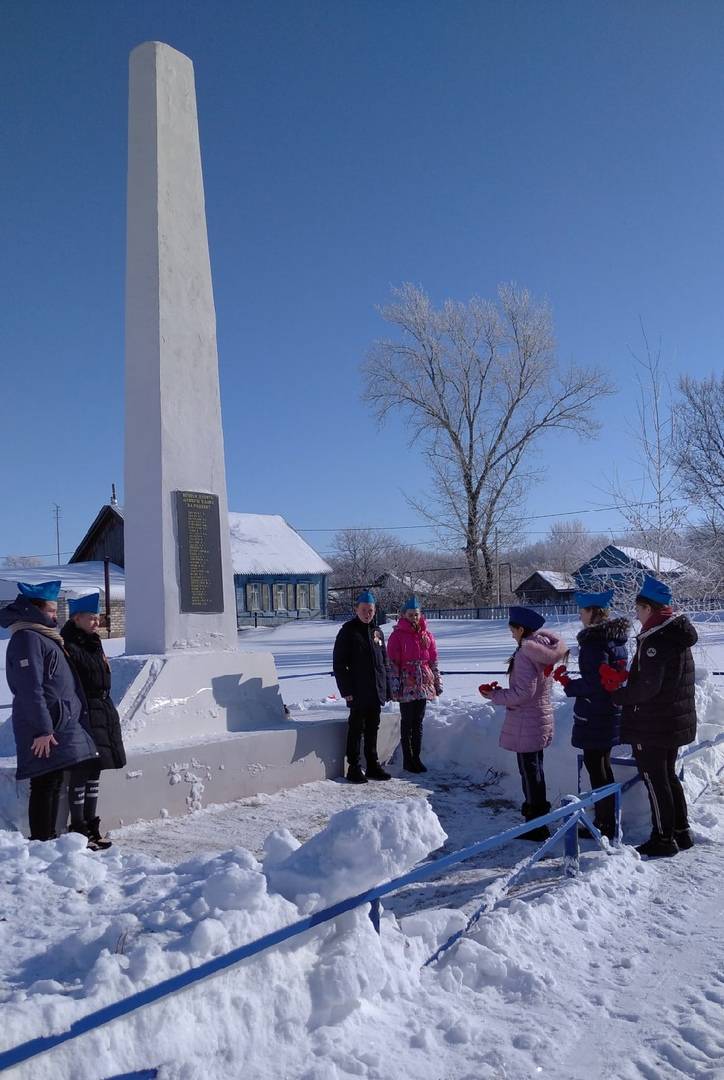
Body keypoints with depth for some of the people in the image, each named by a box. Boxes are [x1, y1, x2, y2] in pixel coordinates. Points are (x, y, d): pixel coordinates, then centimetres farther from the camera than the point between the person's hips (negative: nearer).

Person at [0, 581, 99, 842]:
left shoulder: (45, 636, 18)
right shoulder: (27, 638, -13)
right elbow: (30, 689, -20)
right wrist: (42, 730, -22)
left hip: (61, 724, 10)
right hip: (45, 731, -10)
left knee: (54, 783, 14)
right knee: (44, 785, -5)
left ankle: (49, 839, 22)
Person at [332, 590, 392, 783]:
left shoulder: (377, 632, 12)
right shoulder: (348, 631, -5)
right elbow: (339, 663, -8)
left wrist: (387, 688, 13)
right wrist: (346, 689, -14)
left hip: (376, 692, 6)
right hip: (358, 692, -6)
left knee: (372, 728, 13)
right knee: (356, 728, 1)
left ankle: (373, 765, 23)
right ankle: (354, 767, 9)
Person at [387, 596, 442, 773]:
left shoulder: (426, 635, 8)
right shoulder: (397, 635, -5)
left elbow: (433, 660, 12)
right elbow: (392, 663, -7)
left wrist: (437, 683, 10)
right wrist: (395, 686, -12)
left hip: (423, 685, 4)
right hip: (407, 685, -4)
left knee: (418, 722, 10)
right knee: (407, 722, 2)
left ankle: (416, 757, 19)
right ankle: (407, 760, 10)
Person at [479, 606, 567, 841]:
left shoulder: (525, 654, -21)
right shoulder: (543, 651, 8)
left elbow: (523, 693, -23)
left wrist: (495, 696, -11)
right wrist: (501, 692, 12)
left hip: (526, 724, -9)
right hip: (542, 718, 9)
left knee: (529, 772, 1)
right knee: (535, 770, 21)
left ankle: (536, 826, 9)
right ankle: (539, 809, 34)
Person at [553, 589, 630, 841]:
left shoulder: (594, 642, -20)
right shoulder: (617, 639, 9)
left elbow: (595, 683, -23)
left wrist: (568, 684, -10)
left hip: (594, 717, -9)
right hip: (612, 714, 9)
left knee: (596, 767, 1)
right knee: (603, 766, 18)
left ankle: (604, 825, 9)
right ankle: (606, 822, 27)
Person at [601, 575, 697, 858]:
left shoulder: (655, 640, -23)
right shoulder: (677, 635, 8)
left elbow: (648, 687, -26)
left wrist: (617, 695, -11)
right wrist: (626, 676, -1)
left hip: (651, 728, -9)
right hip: (676, 724, 9)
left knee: (655, 781, 3)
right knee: (668, 776, 21)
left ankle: (663, 839, 13)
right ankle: (681, 832, 30)